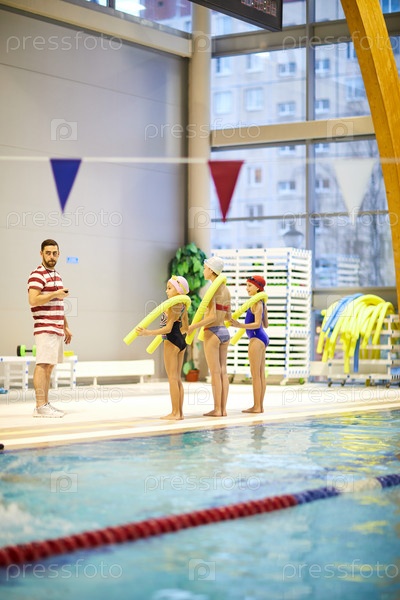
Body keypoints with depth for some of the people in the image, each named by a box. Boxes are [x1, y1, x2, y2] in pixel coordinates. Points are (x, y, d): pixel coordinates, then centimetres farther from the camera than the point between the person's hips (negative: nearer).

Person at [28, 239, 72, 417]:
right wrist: (55, 294, -15)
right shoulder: (37, 275, -8)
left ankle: (46, 404, 12)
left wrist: (66, 327, 24)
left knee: (49, 366, 9)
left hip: (57, 328, 9)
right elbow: (33, 300, -21)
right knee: (42, 365, -10)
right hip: (45, 329, -9)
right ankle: (40, 406, -11)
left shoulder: (57, 275, 20)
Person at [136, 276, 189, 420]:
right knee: (178, 378, 12)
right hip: (181, 341, 9)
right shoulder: (183, 305, 10)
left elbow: (168, 328, -21)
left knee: (172, 378, -5)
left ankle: (175, 412, -4)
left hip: (171, 341, -9)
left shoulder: (172, 305, -16)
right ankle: (180, 412, 14)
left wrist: (147, 332, -24)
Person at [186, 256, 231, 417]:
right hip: (224, 331, 8)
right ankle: (223, 408, 9)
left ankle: (217, 409, -2)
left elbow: (212, 316, -19)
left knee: (215, 373, -4)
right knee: (223, 371, 8)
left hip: (212, 332, -8)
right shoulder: (226, 290, 11)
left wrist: (194, 326, -14)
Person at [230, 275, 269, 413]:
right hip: (262, 338, 10)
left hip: (256, 338, -10)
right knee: (261, 374, 9)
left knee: (255, 374, -7)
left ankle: (256, 406, -6)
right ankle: (260, 405, 12)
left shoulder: (256, 303, -14)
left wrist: (240, 325, -30)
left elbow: (257, 324, -21)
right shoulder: (262, 303, 14)